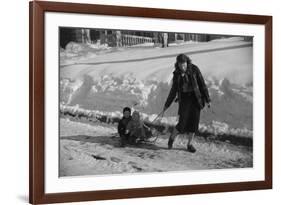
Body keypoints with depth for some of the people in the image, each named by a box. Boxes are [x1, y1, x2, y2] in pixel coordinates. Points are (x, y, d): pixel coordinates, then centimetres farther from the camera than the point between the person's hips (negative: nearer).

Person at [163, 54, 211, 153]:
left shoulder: (194, 69, -8)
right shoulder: (177, 74, -2)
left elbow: (202, 84, -4)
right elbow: (174, 90, 8)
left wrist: (208, 99, -5)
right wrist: (167, 104, 11)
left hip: (195, 98, 0)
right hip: (184, 98, 0)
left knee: (194, 121, 0)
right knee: (183, 123, -7)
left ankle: (189, 144, 16)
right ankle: (172, 138, 20)